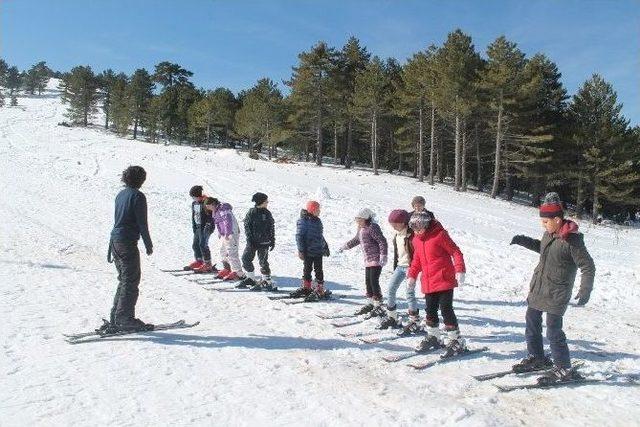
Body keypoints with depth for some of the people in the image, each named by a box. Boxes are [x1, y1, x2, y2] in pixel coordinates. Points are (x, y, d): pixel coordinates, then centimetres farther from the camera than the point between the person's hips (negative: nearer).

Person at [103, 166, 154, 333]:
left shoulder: (120, 194, 13)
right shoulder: (137, 196, -11)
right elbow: (142, 223, -14)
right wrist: (148, 244, -5)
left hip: (115, 240, 8)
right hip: (127, 243, -8)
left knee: (124, 281, 16)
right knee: (131, 282, -2)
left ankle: (115, 318, 19)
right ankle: (125, 319, 0)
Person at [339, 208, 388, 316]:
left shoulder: (372, 227, -15)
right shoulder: (361, 229, 13)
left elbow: (382, 241, -19)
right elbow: (356, 240, 30)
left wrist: (383, 256, -25)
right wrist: (345, 247, 36)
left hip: (376, 259, -9)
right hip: (368, 260, 9)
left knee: (374, 282, -9)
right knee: (368, 281, 10)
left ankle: (378, 307, -1)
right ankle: (371, 304, 22)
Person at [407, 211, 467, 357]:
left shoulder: (439, 234, -12)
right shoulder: (417, 240, 9)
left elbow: (455, 252, -12)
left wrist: (459, 270, -21)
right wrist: (412, 274, 23)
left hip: (444, 280, -7)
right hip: (428, 283, 7)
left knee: (446, 309, -6)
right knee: (430, 311, 13)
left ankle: (455, 340, 5)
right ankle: (433, 337, 28)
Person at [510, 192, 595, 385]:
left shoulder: (572, 240, -18)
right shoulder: (549, 233, 4)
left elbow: (588, 267, -15)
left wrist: (585, 289, -26)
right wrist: (523, 240, 14)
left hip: (556, 293, -8)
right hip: (538, 288, 8)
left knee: (553, 332, -5)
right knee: (531, 323, 16)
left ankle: (564, 369, 11)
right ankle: (537, 358, 32)